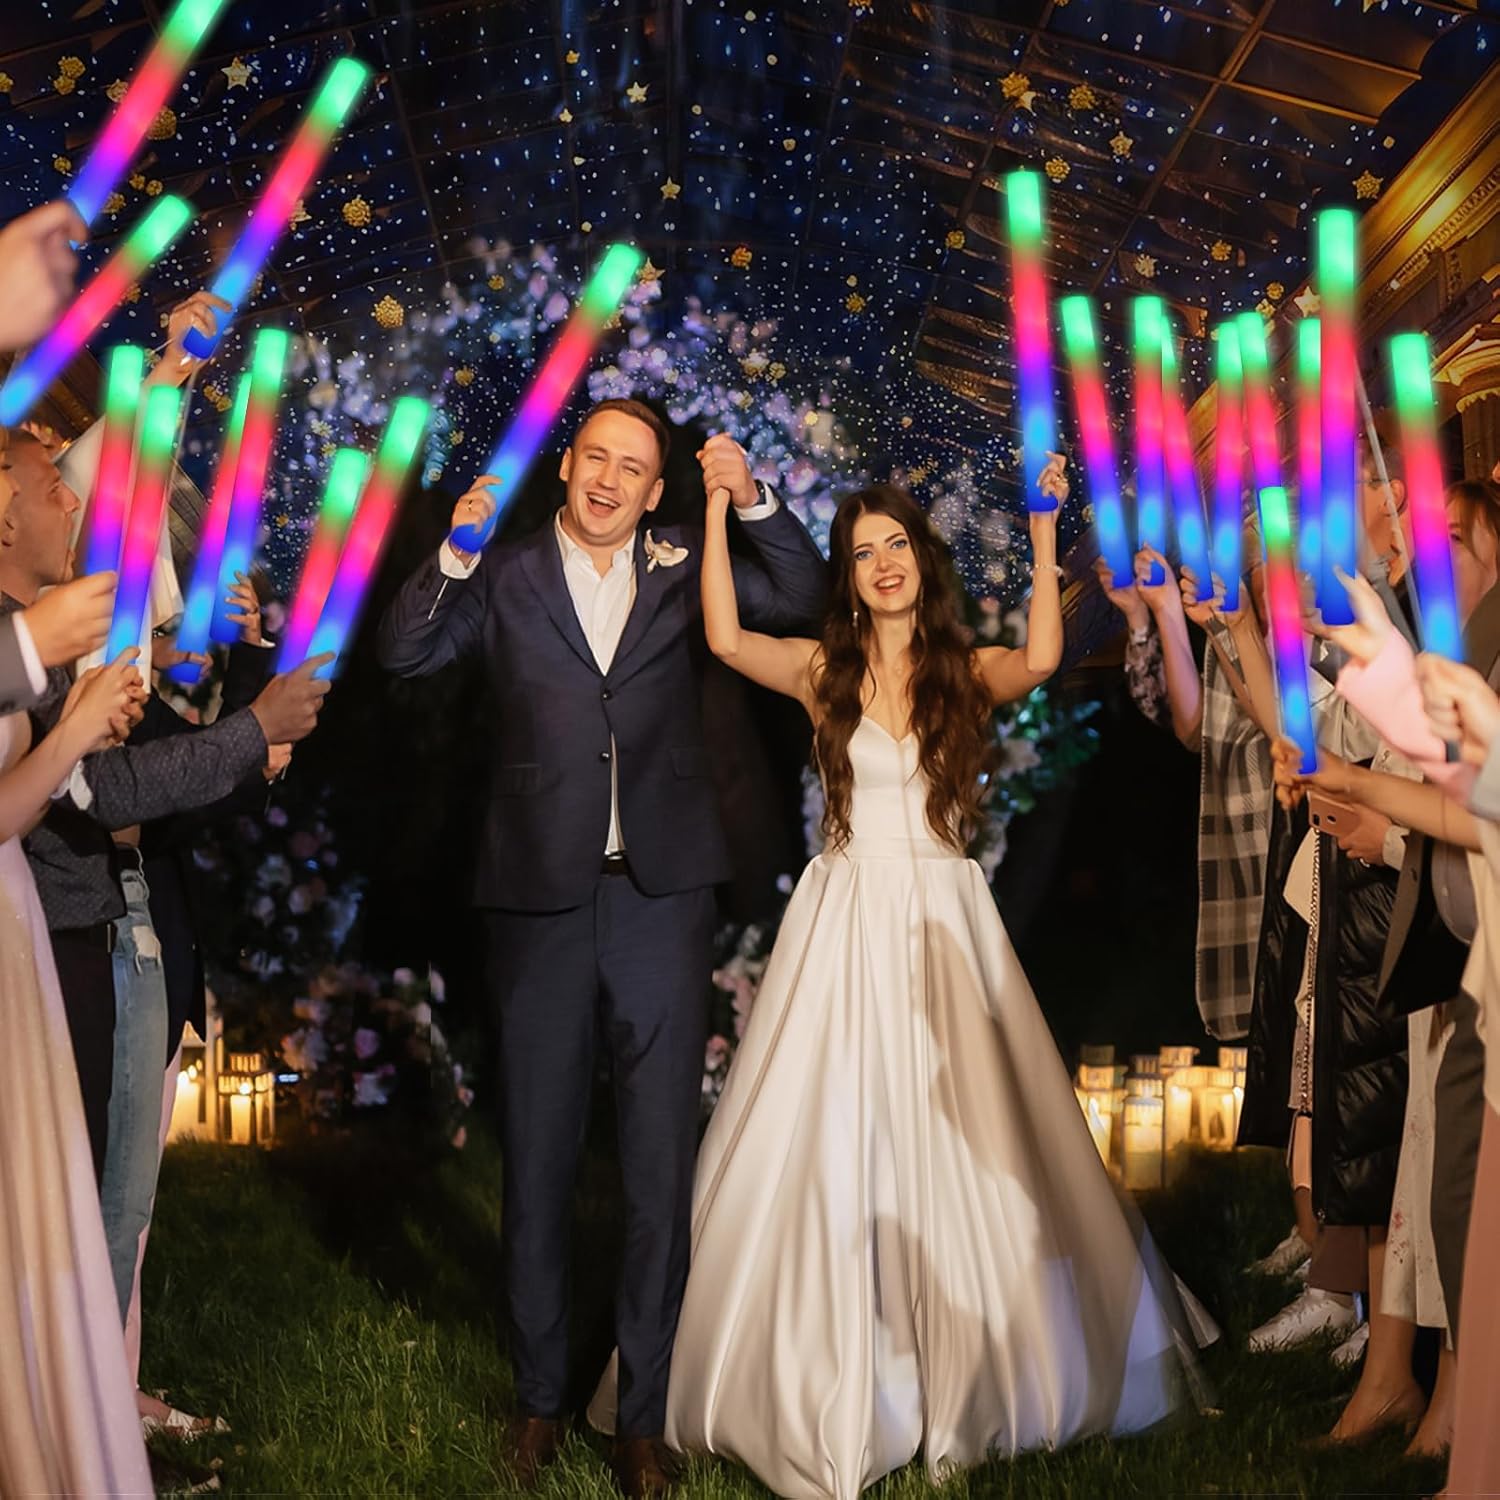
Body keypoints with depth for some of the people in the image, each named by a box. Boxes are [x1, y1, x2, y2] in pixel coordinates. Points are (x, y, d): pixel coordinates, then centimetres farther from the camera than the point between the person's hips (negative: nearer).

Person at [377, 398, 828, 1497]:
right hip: (542, 899, 0)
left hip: (660, 895, 0)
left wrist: (753, 500, -6)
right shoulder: (507, 574, 6)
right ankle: (541, 1396, 29)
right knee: (538, 1160, 11)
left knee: (662, 1166, 6)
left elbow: (804, 601, 5)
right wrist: (456, 552, -12)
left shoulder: (682, 567, 8)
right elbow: (406, 653, 0)